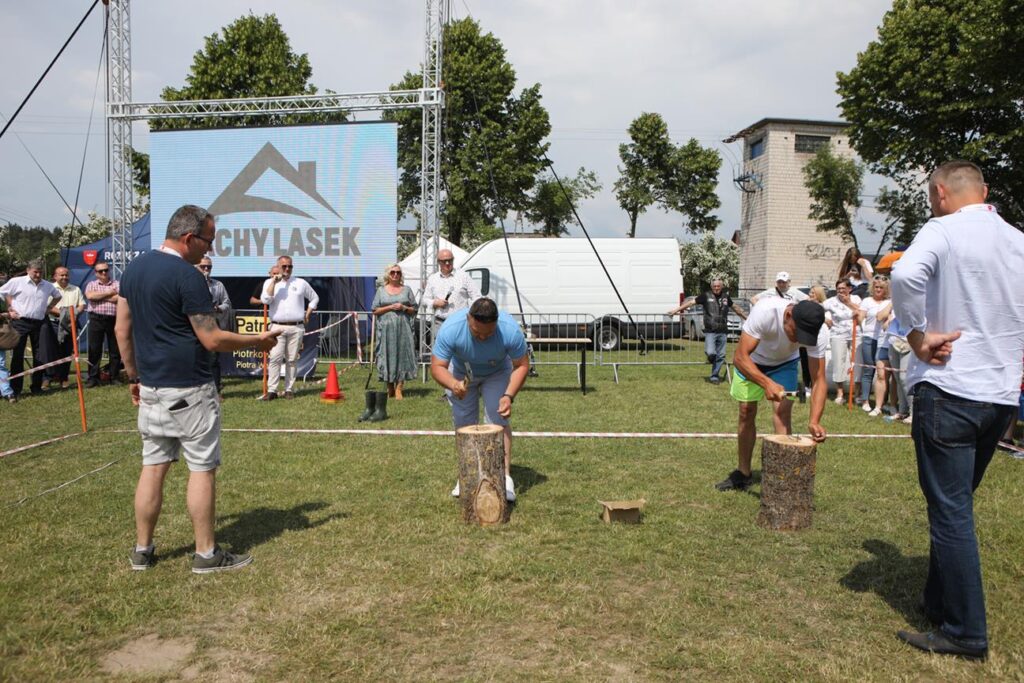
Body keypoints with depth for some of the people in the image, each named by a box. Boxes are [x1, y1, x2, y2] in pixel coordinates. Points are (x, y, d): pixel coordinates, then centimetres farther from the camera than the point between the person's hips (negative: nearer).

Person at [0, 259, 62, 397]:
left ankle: (36, 386, 17)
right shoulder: (16, 282, -4)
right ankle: (15, 389, 4)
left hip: (40, 324, 4)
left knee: (40, 357, 5)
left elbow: (57, 296, 27)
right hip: (20, 322, -4)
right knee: (17, 356, -1)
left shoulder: (48, 286, 8)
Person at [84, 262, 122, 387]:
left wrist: (100, 296, -7)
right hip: (96, 319, 0)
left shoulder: (117, 284, 8)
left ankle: (114, 377, 14)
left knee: (115, 350, 5)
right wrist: (109, 293, -7)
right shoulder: (92, 284, 10)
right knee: (94, 350, 0)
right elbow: (90, 296, -11)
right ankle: (93, 378, 6)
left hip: (114, 319, 0)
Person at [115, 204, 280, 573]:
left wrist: (134, 376, 20)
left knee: (152, 467, 13)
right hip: (188, 391, -8)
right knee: (202, 469, 2)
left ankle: (142, 550, 21)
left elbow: (122, 329, 13)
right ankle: (206, 554, 9)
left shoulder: (134, 268, 9)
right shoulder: (186, 275, -16)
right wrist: (256, 341, -3)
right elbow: (212, 339, -16)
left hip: (150, 387, 8)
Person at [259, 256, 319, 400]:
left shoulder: (301, 283, 11)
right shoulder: (270, 282, 9)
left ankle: (289, 389, 9)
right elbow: (265, 300, -9)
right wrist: (274, 282, -10)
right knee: (275, 358, -9)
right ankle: (271, 390, -7)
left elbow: (314, 298, 20)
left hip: (296, 327, 1)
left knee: (292, 360, 3)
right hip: (277, 327, -1)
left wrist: (307, 314, 10)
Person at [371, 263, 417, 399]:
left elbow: (414, 310, 12)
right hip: (386, 328, 0)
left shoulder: (406, 290, 12)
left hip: (403, 328, 0)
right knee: (387, 355, -1)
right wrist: (390, 307, -7)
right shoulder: (381, 290, 10)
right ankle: (390, 387, 10)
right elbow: (375, 310, 5)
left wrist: (404, 308, -7)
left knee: (402, 355, -5)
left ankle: (398, 388, -4)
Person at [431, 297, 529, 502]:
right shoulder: (450, 328, -38)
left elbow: (521, 365, -24)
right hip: (461, 374, 1)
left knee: (498, 420, -14)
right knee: (463, 424, 1)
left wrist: (509, 395, -37)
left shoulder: (510, 330, -37)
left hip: (497, 373, -1)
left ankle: (506, 477, -12)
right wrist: (453, 384, -52)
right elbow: (437, 366, -31)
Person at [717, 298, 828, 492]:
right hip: (751, 360, -1)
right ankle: (743, 473, 21)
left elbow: (819, 380, -29)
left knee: (783, 413, -15)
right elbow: (739, 357, -43)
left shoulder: (819, 332, -34)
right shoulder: (765, 311, -43)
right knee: (746, 413, 5)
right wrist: (766, 383, -59)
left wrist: (814, 422, -43)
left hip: (785, 363, 1)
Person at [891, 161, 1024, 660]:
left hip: (950, 391, -7)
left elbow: (905, 275, -29)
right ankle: (940, 603, 29)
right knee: (954, 506, 19)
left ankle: (965, 633, 7)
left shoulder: (943, 231, -9)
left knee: (951, 511, 0)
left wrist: (918, 337, -18)